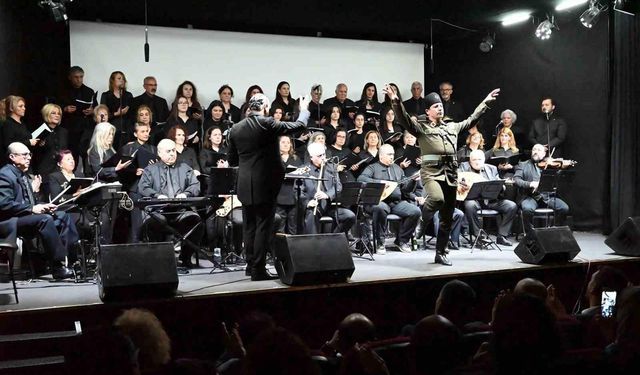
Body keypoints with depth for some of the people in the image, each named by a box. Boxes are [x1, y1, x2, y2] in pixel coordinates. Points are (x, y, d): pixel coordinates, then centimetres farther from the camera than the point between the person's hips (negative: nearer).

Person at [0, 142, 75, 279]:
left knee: (62, 216, 3)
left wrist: (43, 206, 3)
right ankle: (57, 267, -30)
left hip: (28, 215, 10)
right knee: (45, 219, -32)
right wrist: (32, 208, -23)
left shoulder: (24, 175, 18)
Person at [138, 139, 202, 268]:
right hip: (158, 210, -1)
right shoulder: (150, 169, 20)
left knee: (195, 219, -30)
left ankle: (186, 256, -12)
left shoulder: (185, 168, 25)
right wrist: (157, 196, -15)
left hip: (182, 210, 1)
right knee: (151, 221, -35)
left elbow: (196, 186, 10)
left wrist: (185, 194, -12)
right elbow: (142, 188, 4)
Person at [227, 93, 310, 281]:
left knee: (249, 227, 14)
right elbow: (298, 125, -4)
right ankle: (258, 269, 1)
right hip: (265, 184, -6)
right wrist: (304, 110, 14)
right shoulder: (267, 124, -11)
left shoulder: (236, 129, 5)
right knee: (263, 226, 0)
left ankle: (251, 264, 23)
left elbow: (232, 160, 11)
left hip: (245, 186, 6)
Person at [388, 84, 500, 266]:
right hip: (431, 172, -5)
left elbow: (471, 119, 34)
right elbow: (404, 119, -11)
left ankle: (441, 253, 18)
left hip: (450, 174, 5)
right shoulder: (421, 126, 4)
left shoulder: (452, 127, 22)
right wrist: (396, 101, -26)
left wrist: (485, 102, 36)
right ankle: (423, 219, -4)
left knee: (447, 218, 7)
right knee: (437, 198, -36)